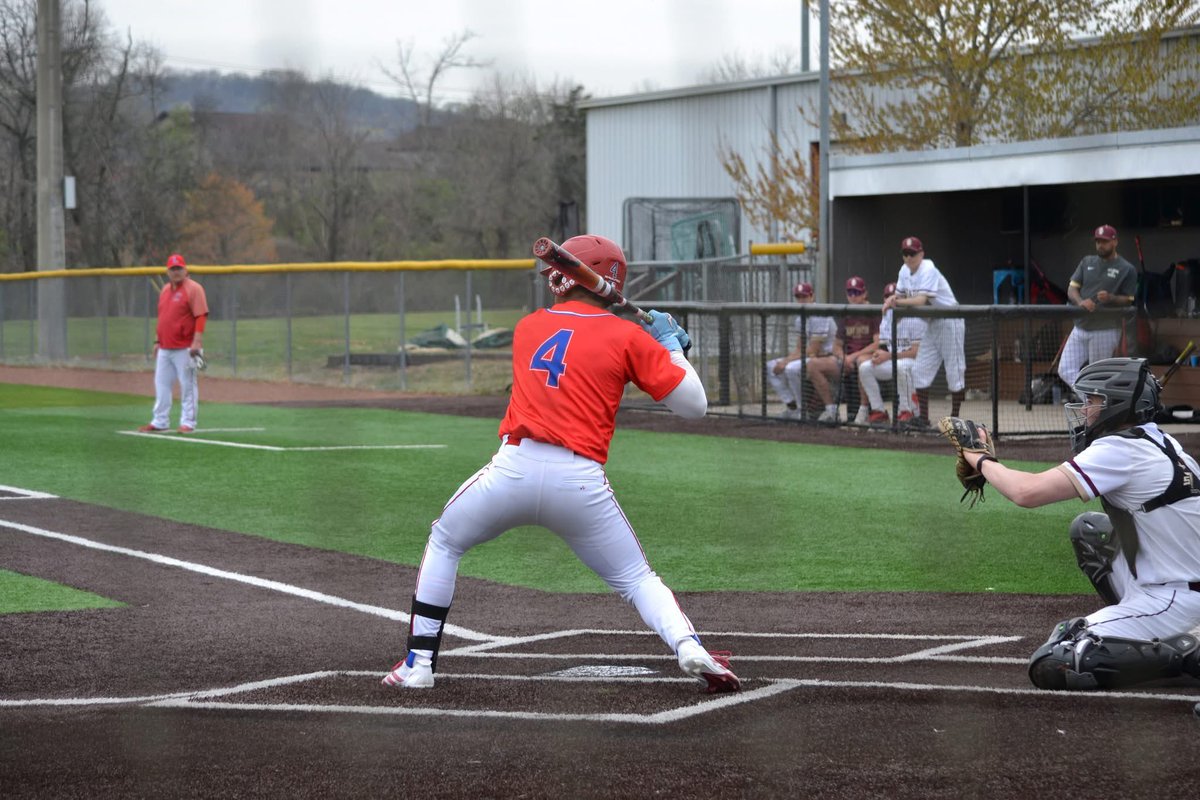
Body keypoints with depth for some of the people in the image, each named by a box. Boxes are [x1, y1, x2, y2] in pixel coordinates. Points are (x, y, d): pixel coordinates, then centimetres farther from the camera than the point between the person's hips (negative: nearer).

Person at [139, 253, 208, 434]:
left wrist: (197, 342, -22)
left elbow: (201, 316, -14)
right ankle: (159, 422, 16)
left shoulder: (193, 289, -8)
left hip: (185, 348, -8)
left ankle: (188, 422, 2)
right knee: (161, 384, 10)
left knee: (187, 385, -3)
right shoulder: (165, 290, 16)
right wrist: (157, 341, 19)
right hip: (164, 349, 8)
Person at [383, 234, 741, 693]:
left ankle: (419, 663, 20)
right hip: (580, 479, -1)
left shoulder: (527, 327, 17)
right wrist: (671, 344, 20)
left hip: (515, 467, 1)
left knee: (443, 543, 25)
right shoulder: (629, 338, 7)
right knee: (637, 578, 14)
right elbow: (694, 406, 5)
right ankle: (690, 648, -12)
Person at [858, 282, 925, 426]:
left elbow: (917, 351, -19)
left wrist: (889, 356, -22)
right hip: (891, 361, 7)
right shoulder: (885, 320, 12)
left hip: (914, 361, -7)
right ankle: (879, 412, -8)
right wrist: (877, 354, -12)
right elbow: (883, 347, 14)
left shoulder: (914, 320, -12)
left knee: (900, 365, -40)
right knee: (864, 367, -13)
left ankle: (906, 411, -27)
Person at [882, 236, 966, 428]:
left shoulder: (928, 270, -21)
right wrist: (890, 300, -12)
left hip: (950, 321, -9)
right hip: (931, 324, 9)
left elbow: (921, 300, -31)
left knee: (954, 370, -2)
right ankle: (923, 417, 10)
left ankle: (955, 418, 3)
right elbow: (900, 295, 9)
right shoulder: (905, 271, 4)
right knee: (921, 370, 5)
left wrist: (898, 302, -34)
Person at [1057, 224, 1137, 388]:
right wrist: (1080, 301, -14)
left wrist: (1111, 298, -23)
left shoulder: (1126, 269, -1)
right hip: (1080, 328, 6)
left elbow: (1129, 300, -2)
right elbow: (1072, 288, 8)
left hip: (1106, 330, -6)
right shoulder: (1087, 262, 13)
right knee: (1065, 371, -4)